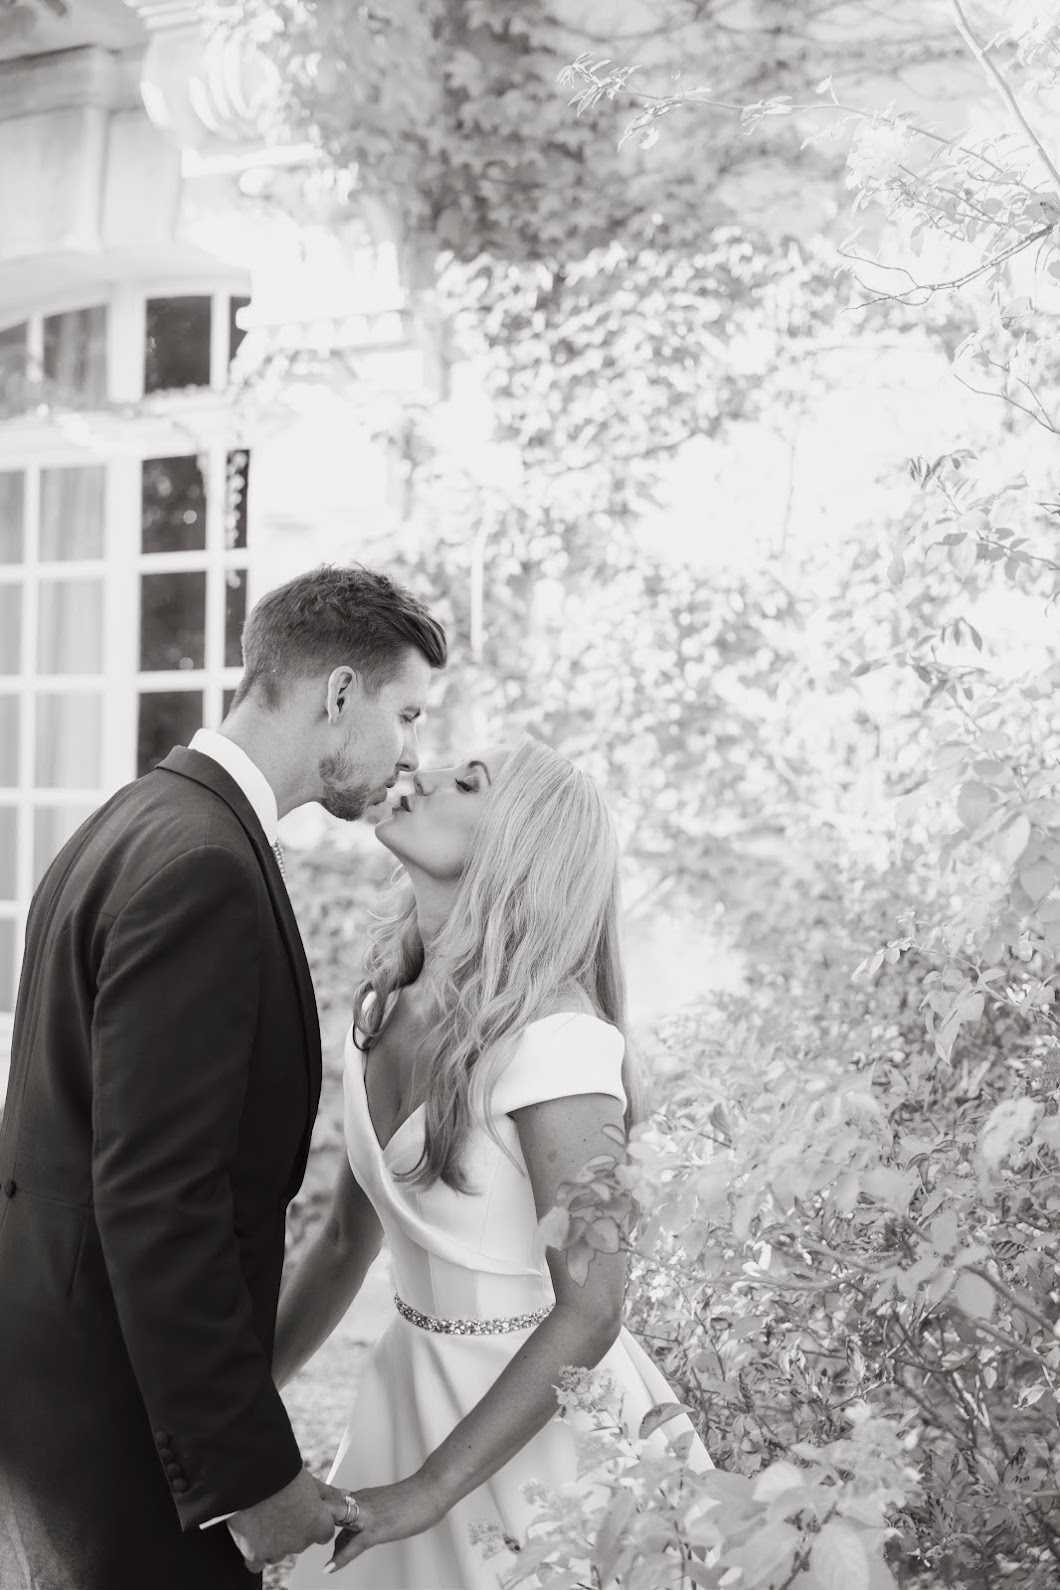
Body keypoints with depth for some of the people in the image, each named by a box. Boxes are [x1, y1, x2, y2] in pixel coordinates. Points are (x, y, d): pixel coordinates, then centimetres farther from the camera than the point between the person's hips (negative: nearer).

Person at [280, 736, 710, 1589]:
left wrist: (429, 1488, -21)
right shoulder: (388, 1010, -2)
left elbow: (590, 1311, -22)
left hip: (543, 1409, -6)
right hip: (415, 1388, 7)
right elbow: (348, 1240, 9)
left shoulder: (552, 1036, -25)